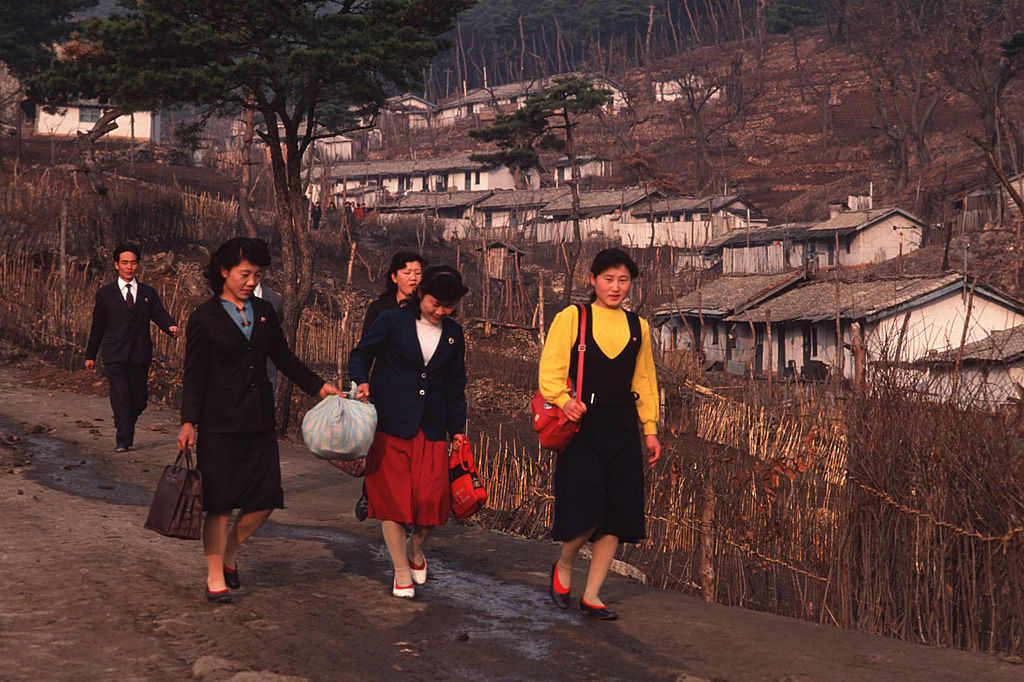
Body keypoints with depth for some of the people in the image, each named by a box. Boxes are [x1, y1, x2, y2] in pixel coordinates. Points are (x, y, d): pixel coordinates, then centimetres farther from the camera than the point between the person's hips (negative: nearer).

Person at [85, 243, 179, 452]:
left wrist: (171, 326, -21)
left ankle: (128, 426, 34)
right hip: (115, 355, -2)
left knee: (139, 400, 7)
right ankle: (123, 439, -6)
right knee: (120, 397, -11)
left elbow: (160, 315, 2)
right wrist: (90, 355, 13)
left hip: (140, 356, 2)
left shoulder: (148, 293, 12)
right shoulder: (106, 293, 8)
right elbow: (97, 325, 11)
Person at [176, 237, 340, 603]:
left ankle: (229, 552, 27)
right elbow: (194, 375, -5)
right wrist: (189, 421, -12)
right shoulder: (205, 318, -4)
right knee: (220, 502, -2)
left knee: (265, 499, 2)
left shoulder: (264, 312, 11)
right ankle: (215, 576, 11)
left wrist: (319, 386, 7)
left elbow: (284, 358, 17)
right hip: (220, 424, -5)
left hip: (259, 421, 5)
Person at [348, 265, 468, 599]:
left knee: (432, 498, -8)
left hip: (431, 429, 3)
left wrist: (457, 429, 14)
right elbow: (360, 355, 4)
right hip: (390, 424, -2)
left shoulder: (453, 333, 11)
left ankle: (415, 548, 24)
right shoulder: (392, 322, -2)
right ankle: (402, 571, 13)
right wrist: (362, 381, -17)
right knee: (392, 496, -2)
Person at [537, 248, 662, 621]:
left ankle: (591, 594, 14)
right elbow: (550, 369, -5)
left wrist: (650, 430, 16)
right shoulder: (571, 318, 1)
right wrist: (563, 400, -24)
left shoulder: (638, 327, 14)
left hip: (622, 429, 5)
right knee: (586, 511, -13)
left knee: (618, 514, 2)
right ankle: (563, 566, 18)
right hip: (583, 424, -4)